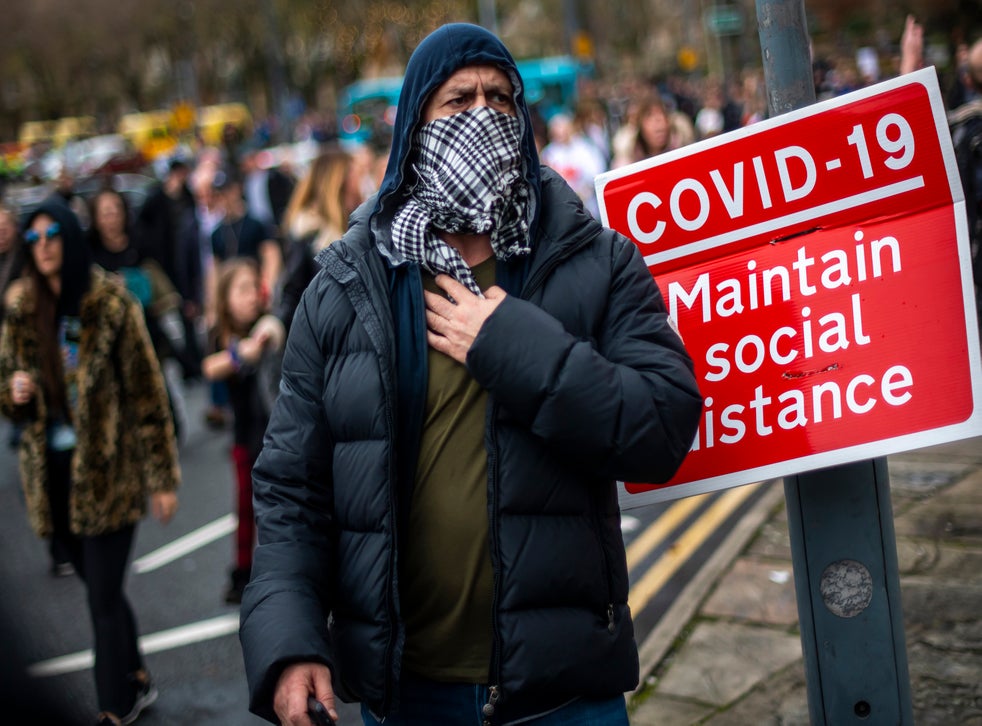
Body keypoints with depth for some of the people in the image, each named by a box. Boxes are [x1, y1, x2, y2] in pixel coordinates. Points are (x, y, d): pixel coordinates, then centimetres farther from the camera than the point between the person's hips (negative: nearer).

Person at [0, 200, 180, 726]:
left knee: (104, 597, -1)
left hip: (108, 470, -4)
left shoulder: (112, 306, -9)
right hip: (53, 470, 5)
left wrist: (162, 477, -8)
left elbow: (147, 393, -7)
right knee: (101, 588, 16)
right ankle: (136, 681, 35)